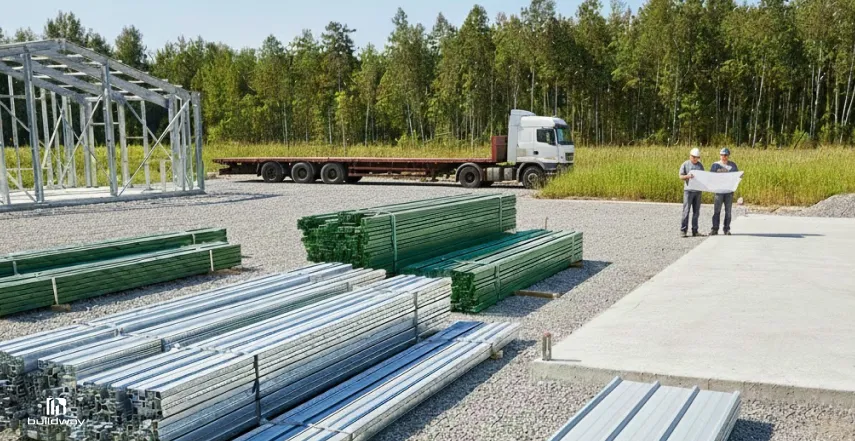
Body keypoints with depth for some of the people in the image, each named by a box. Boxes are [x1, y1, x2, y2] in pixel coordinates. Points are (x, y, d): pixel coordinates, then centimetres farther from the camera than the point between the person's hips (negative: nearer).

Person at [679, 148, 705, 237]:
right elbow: (681, 176, -4)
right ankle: (683, 230, -6)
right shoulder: (685, 165, 1)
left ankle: (695, 230, 12)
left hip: (698, 190, 4)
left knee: (696, 211, 6)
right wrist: (687, 176, -23)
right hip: (688, 190, -4)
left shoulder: (700, 165, 14)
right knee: (686, 211, -8)